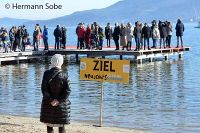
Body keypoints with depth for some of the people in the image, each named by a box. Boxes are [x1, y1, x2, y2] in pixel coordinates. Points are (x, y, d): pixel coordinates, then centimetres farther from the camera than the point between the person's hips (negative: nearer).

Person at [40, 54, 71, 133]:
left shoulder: (47, 74, -7)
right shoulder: (64, 75, -8)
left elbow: (44, 89, -11)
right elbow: (67, 90, -12)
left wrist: (50, 100, -9)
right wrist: (59, 100, -10)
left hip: (48, 104, 0)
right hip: (61, 105, 0)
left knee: (49, 126, 10)